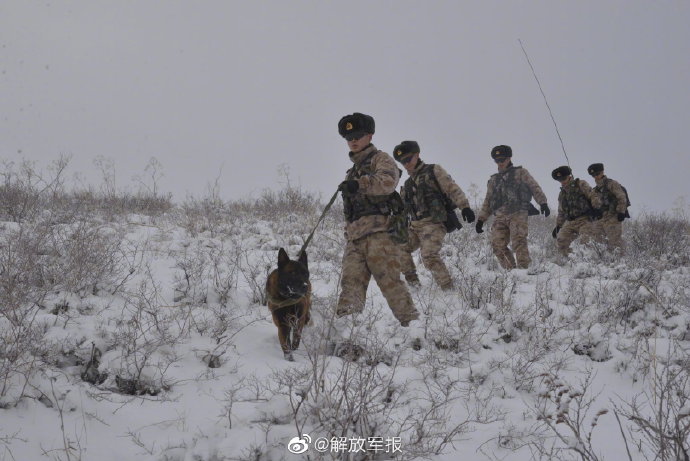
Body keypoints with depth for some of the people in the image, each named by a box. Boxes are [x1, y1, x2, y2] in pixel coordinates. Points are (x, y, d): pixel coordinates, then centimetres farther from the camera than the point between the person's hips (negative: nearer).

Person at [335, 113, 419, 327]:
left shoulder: (380, 159, 8)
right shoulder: (352, 171, 33)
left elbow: (388, 181, -15)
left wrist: (361, 183, -26)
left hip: (378, 230, -7)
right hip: (354, 236, 7)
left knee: (389, 279, -15)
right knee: (351, 282, -7)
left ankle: (411, 322, -14)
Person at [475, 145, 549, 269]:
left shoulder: (520, 173, 15)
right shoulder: (493, 180, 27)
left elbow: (535, 188, 7)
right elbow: (487, 202, 29)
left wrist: (543, 203, -8)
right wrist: (481, 219, 21)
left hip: (518, 214, -4)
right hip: (499, 216, 4)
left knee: (518, 241, -22)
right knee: (498, 245, -13)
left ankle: (524, 268, -25)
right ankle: (510, 270, -10)